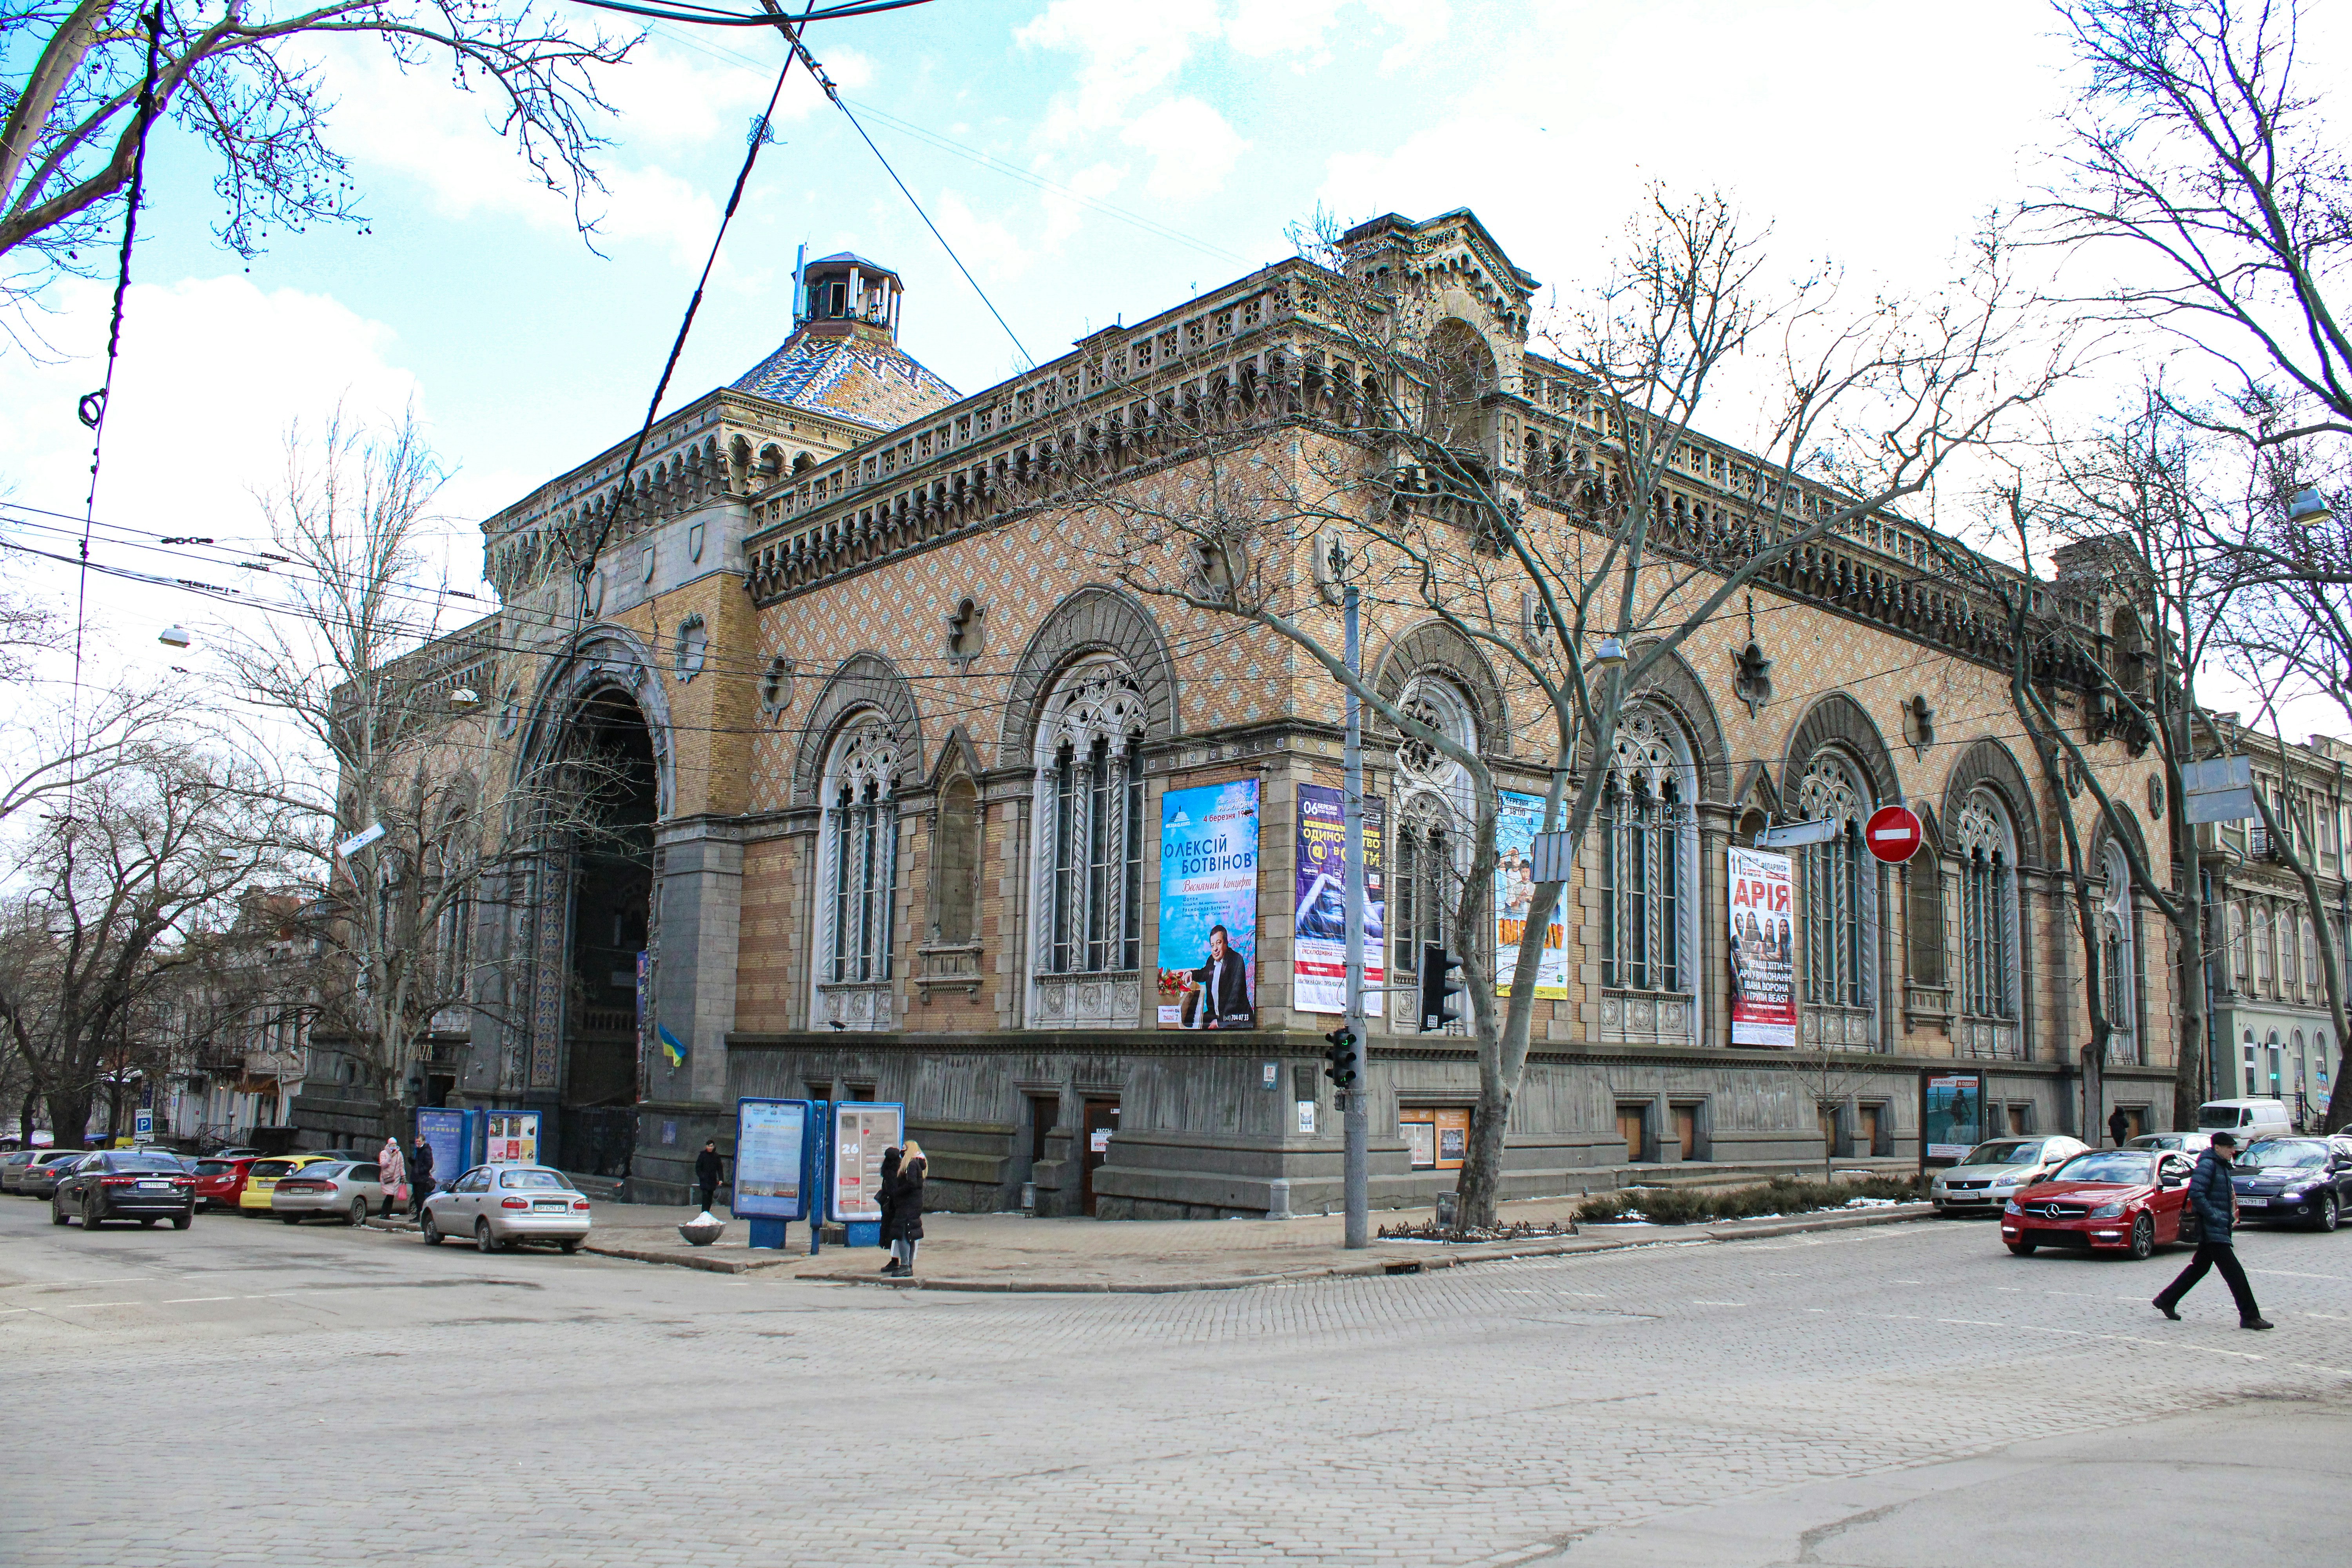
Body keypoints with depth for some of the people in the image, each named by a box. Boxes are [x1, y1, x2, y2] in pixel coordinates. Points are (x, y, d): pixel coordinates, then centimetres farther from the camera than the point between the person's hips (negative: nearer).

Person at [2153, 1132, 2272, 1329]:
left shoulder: (2221, 1166, 16)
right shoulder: (2207, 1165, -14)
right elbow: (2195, 1194, -23)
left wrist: (2230, 1217, 13)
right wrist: (2215, 1216, -23)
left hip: (2219, 1229, 10)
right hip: (2213, 1231, -10)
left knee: (2199, 1267, 16)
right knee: (2234, 1272, -9)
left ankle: (2166, 1301, 24)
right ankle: (2250, 1317, -6)